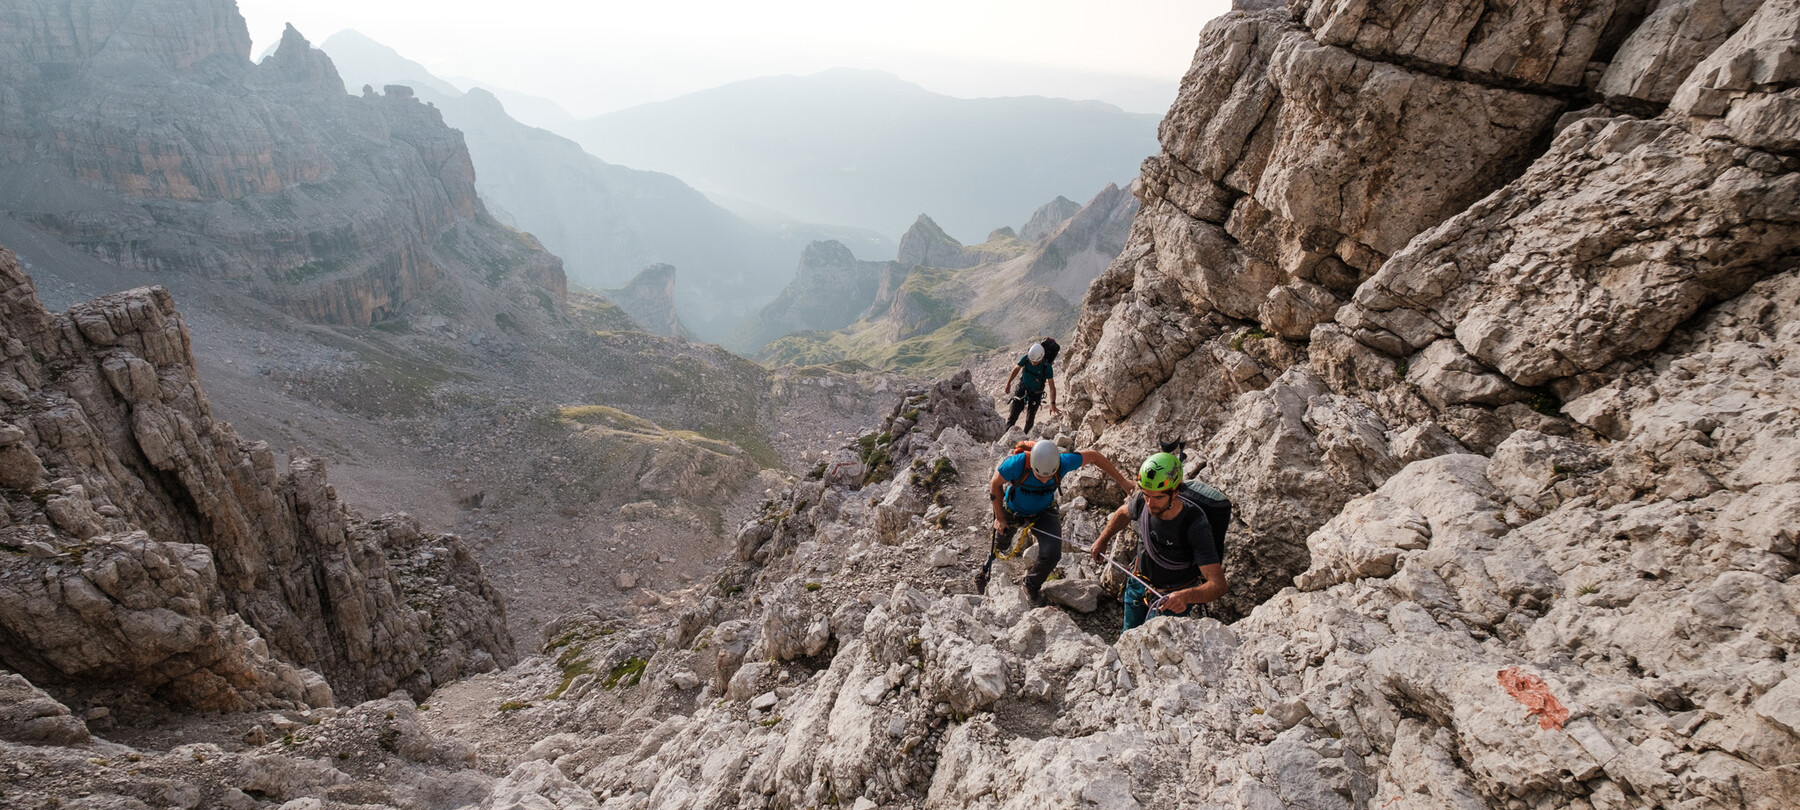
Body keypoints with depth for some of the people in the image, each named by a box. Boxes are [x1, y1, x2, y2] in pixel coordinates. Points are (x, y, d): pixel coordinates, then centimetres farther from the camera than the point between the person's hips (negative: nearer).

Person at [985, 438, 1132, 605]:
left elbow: (1093, 456, -16)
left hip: (1044, 513, 1)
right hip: (1012, 511, -1)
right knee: (1000, 546, 22)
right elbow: (995, 485, -20)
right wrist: (999, 518, -13)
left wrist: (1122, 481, -10)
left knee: (1052, 553, -19)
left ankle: (1032, 586, 12)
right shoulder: (1017, 463, -41)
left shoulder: (1063, 462, -35)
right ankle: (986, 569, 58)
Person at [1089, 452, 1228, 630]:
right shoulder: (1143, 501, -20)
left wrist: (1186, 596, -55)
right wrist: (1102, 539, 1)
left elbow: (1218, 585, -38)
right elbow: (1124, 513, 8)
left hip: (1174, 596, -5)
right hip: (1139, 582, 5)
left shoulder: (1196, 527, -35)